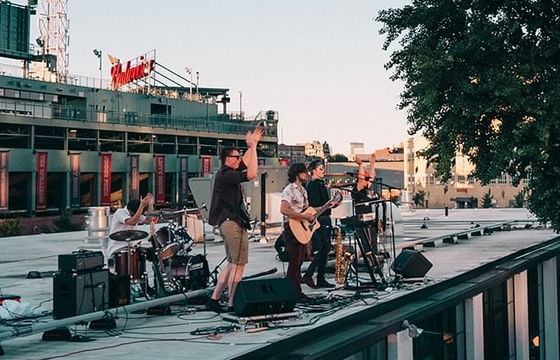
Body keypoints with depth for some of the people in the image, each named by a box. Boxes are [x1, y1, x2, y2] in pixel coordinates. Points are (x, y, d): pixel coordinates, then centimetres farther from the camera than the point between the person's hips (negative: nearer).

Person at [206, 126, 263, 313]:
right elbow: (251, 174, -26)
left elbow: (245, 163, 30)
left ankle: (214, 299, 15)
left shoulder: (227, 173, 14)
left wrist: (252, 145, 24)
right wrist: (253, 146, -20)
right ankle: (232, 303, -5)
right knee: (238, 265, -7)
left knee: (232, 264, 15)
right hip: (233, 223, -11)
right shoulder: (226, 175, -16)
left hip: (228, 223, 11)